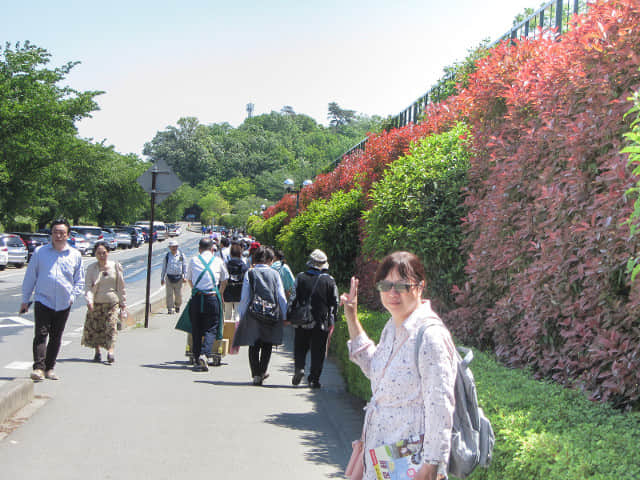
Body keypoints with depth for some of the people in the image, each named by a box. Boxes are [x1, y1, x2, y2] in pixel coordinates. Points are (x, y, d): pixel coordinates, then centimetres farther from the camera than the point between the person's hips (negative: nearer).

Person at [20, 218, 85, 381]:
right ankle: (38, 368, -18)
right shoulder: (40, 252, 3)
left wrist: (73, 295, 2)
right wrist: (25, 300, 7)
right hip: (43, 300, -2)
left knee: (56, 337, 8)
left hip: (63, 304, 2)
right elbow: (30, 276, 8)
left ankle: (49, 368, 17)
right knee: (41, 334, -14)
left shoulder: (75, 255, 7)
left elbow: (79, 280, 17)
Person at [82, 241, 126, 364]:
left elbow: (121, 287, 10)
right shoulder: (91, 268, 3)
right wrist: (89, 300, -23)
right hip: (96, 303, 1)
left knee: (111, 326, -16)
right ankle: (97, 351, 21)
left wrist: (123, 304, 9)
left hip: (112, 302, -1)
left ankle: (110, 351, -23)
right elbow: (88, 287, -5)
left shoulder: (116, 266, 5)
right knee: (94, 327, 3)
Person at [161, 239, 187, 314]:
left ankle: (177, 306, 27)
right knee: (169, 294, -4)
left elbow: (184, 266, 7)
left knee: (178, 294, 3)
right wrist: (162, 278, 11)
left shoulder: (181, 255, 3)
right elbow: (164, 268, 12)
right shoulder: (167, 256, 5)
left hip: (178, 278, 0)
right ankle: (170, 308, 0)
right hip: (169, 277, 0)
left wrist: (184, 277, 0)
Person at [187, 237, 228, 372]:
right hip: (213, 298, -1)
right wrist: (220, 295, 36)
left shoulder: (193, 260, 10)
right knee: (211, 329, 2)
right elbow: (224, 281, 19)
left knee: (196, 329, 9)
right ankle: (204, 353, -20)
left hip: (196, 297, 1)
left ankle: (197, 359, 9)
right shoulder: (218, 261, 9)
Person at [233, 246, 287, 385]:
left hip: (253, 313, -1)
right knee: (267, 345, 14)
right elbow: (281, 297, 3)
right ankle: (262, 371, 17)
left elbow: (245, 297, -1)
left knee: (254, 346, 6)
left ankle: (256, 375, 0)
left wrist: (241, 316, 6)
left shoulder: (250, 273, 0)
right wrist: (284, 316, 11)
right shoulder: (275, 274, 3)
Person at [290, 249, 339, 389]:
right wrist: (331, 321, 8)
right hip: (322, 323, 0)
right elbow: (334, 303, 1)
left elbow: (293, 298, -2)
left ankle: (299, 367, -7)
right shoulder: (330, 280, 0)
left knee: (300, 348, 15)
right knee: (318, 351, 6)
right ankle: (314, 379, 5)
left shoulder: (301, 277, -1)